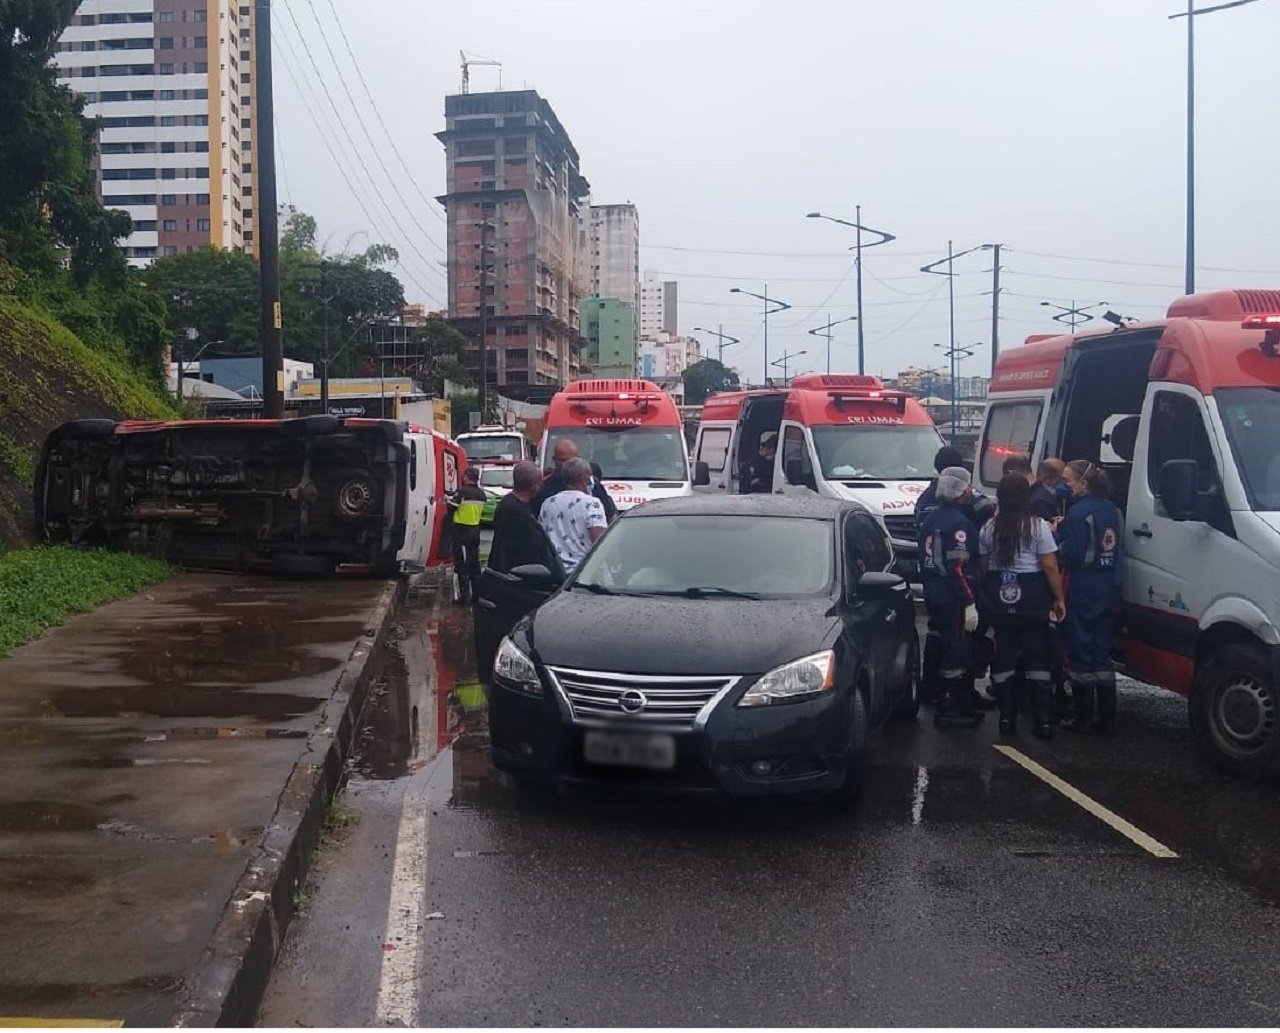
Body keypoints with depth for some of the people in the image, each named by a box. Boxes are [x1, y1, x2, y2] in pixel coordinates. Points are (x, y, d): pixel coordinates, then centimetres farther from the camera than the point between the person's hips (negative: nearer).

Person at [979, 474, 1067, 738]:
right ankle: (1041, 721, -1)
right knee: (1037, 657, 1)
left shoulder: (989, 528, 3)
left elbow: (983, 567, 6)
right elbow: (1050, 567, -10)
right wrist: (1059, 599, -2)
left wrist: (988, 596, 16)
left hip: (1000, 600, 3)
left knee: (1004, 656, 9)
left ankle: (1006, 716, 10)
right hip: (1032, 599, -3)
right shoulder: (1038, 526, -8)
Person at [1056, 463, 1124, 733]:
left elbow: (1070, 554, -21)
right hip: (1109, 590, 8)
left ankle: (1082, 718, 3)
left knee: (1080, 652, 0)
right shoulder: (1113, 510, 10)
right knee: (1102, 651, 13)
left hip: (1083, 591, -8)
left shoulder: (1080, 512, -16)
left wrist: (1058, 532, -4)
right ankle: (1106, 718, 16)